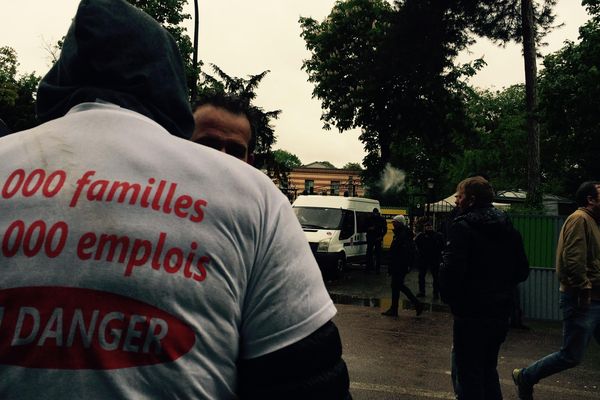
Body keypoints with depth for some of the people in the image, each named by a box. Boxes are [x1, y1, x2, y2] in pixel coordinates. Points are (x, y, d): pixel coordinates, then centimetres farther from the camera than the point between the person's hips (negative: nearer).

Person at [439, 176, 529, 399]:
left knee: (469, 375, 3)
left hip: (471, 314, -7)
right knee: (488, 369, 23)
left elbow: (451, 269, -24)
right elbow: (522, 271, 11)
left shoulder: (463, 227, -14)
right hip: (501, 312, 7)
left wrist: (448, 297, -8)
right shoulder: (508, 228, 8)